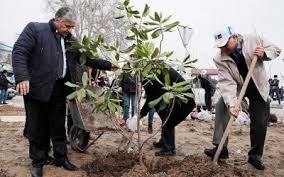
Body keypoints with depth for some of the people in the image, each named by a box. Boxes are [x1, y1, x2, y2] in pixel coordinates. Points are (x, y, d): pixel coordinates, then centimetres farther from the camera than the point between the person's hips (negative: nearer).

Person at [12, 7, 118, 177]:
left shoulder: (71, 40, 12)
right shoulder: (35, 28, -4)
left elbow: (86, 59, 15)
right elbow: (19, 51, -11)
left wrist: (107, 65, 8)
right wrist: (22, 77, -23)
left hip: (60, 89, 5)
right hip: (38, 87, -4)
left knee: (58, 126, 12)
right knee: (37, 126, 6)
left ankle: (61, 158, 25)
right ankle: (38, 161, 21)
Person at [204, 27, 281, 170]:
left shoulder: (253, 40, -21)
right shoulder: (220, 59, -22)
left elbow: (275, 49, -7)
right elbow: (226, 82, -29)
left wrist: (264, 54, -30)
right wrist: (231, 104, -42)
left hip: (258, 87, 0)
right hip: (237, 87, 0)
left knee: (260, 122, 1)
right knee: (221, 106, -23)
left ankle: (255, 155, 20)